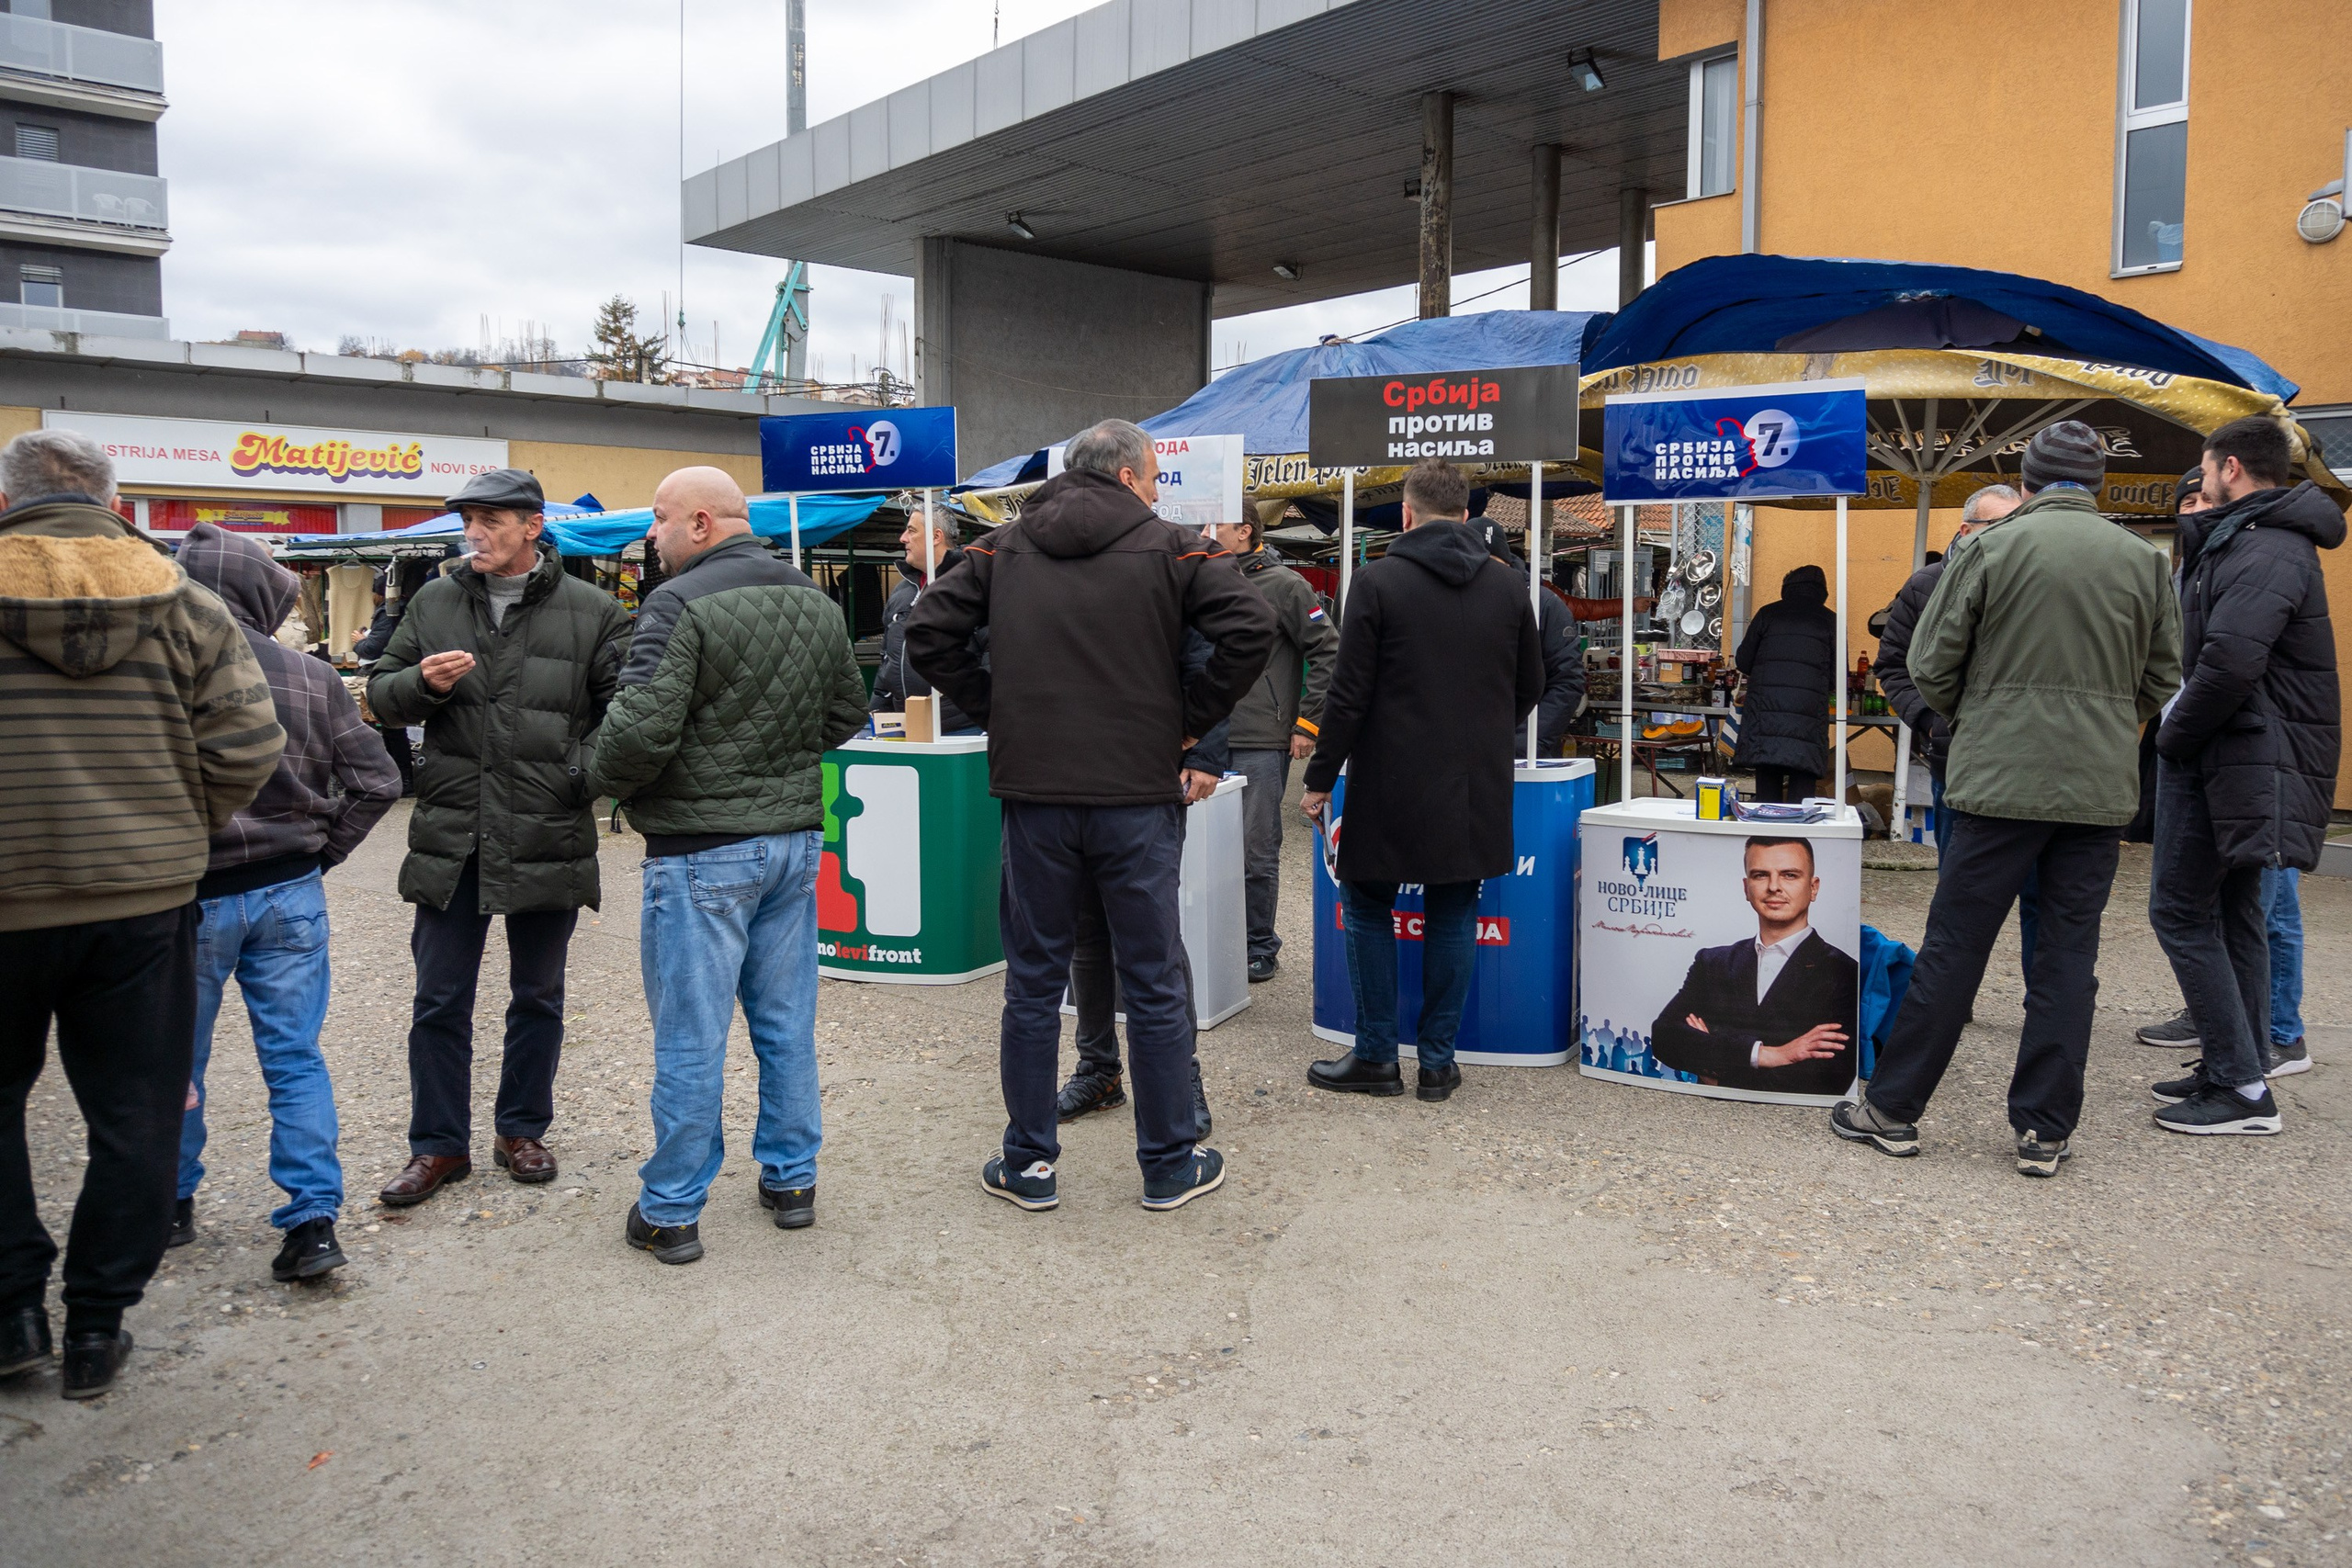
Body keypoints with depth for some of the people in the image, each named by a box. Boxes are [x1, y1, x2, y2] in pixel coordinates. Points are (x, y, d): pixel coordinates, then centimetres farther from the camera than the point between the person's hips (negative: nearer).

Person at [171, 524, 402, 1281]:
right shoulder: (311, 679, -6)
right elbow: (376, 781, -3)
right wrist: (321, 853, 5)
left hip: (189, 898, -2)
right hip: (291, 895, 2)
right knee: (295, 1060, 8)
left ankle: (172, 1205, 31)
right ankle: (312, 1221, 5)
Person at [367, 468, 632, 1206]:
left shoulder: (590, 612, -2)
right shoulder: (434, 602, 7)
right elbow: (381, 694, 12)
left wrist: (591, 769, -16)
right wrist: (423, 682, -9)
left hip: (549, 836, -2)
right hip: (449, 835, 2)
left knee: (538, 998, 13)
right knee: (439, 1002, 7)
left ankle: (522, 1130, 30)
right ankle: (439, 1145, 22)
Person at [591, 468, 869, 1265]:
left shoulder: (681, 604, -15)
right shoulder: (816, 602, 9)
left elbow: (641, 727, -22)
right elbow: (847, 713, 17)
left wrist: (610, 783, -2)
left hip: (702, 850, -7)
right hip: (797, 837, 7)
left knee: (690, 1036, 3)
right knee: (786, 1021, 15)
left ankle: (671, 1211, 14)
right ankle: (791, 1179, 26)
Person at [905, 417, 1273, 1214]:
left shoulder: (1004, 548, 8)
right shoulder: (1170, 548, -1)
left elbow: (928, 631, 2)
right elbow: (1250, 627, -13)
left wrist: (992, 706, 8)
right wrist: (1192, 717, -3)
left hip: (1034, 796, 2)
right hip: (1138, 796, -2)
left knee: (1033, 985, 12)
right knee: (1154, 989, 8)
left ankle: (1028, 1164, 20)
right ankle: (1170, 1164, 18)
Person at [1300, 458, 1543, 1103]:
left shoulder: (1378, 581, -8)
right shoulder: (1507, 585, 5)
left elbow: (1349, 694, -11)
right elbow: (1530, 688, 14)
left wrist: (1320, 778, -2)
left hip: (1391, 784, -4)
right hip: (1476, 786, 4)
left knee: (1369, 910, 10)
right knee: (1453, 916, 11)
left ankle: (1376, 1057, 13)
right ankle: (1438, 1060, 15)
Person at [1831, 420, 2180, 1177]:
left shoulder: (1993, 548, -4)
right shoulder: (2145, 560, 6)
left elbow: (1930, 666, -3)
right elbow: (2161, 678, 12)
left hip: (2002, 778, -3)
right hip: (2101, 787, 3)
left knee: (1953, 946, 2)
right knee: (2069, 956, 8)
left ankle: (1892, 1107, 9)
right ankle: (2045, 1131, 13)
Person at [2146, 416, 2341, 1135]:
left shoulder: (2263, 552, -16)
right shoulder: (2246, 542, 17)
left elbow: (2229, 662, -27)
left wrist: (2173, 738, -15)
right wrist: (2179, 736, 9)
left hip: (2236, 759, -11)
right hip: (2240, 757, 11)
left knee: (2180, 909, -7)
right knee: (2232, 912, 14)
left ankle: (2242, 1088, -3)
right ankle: (2238, 1073, 23)